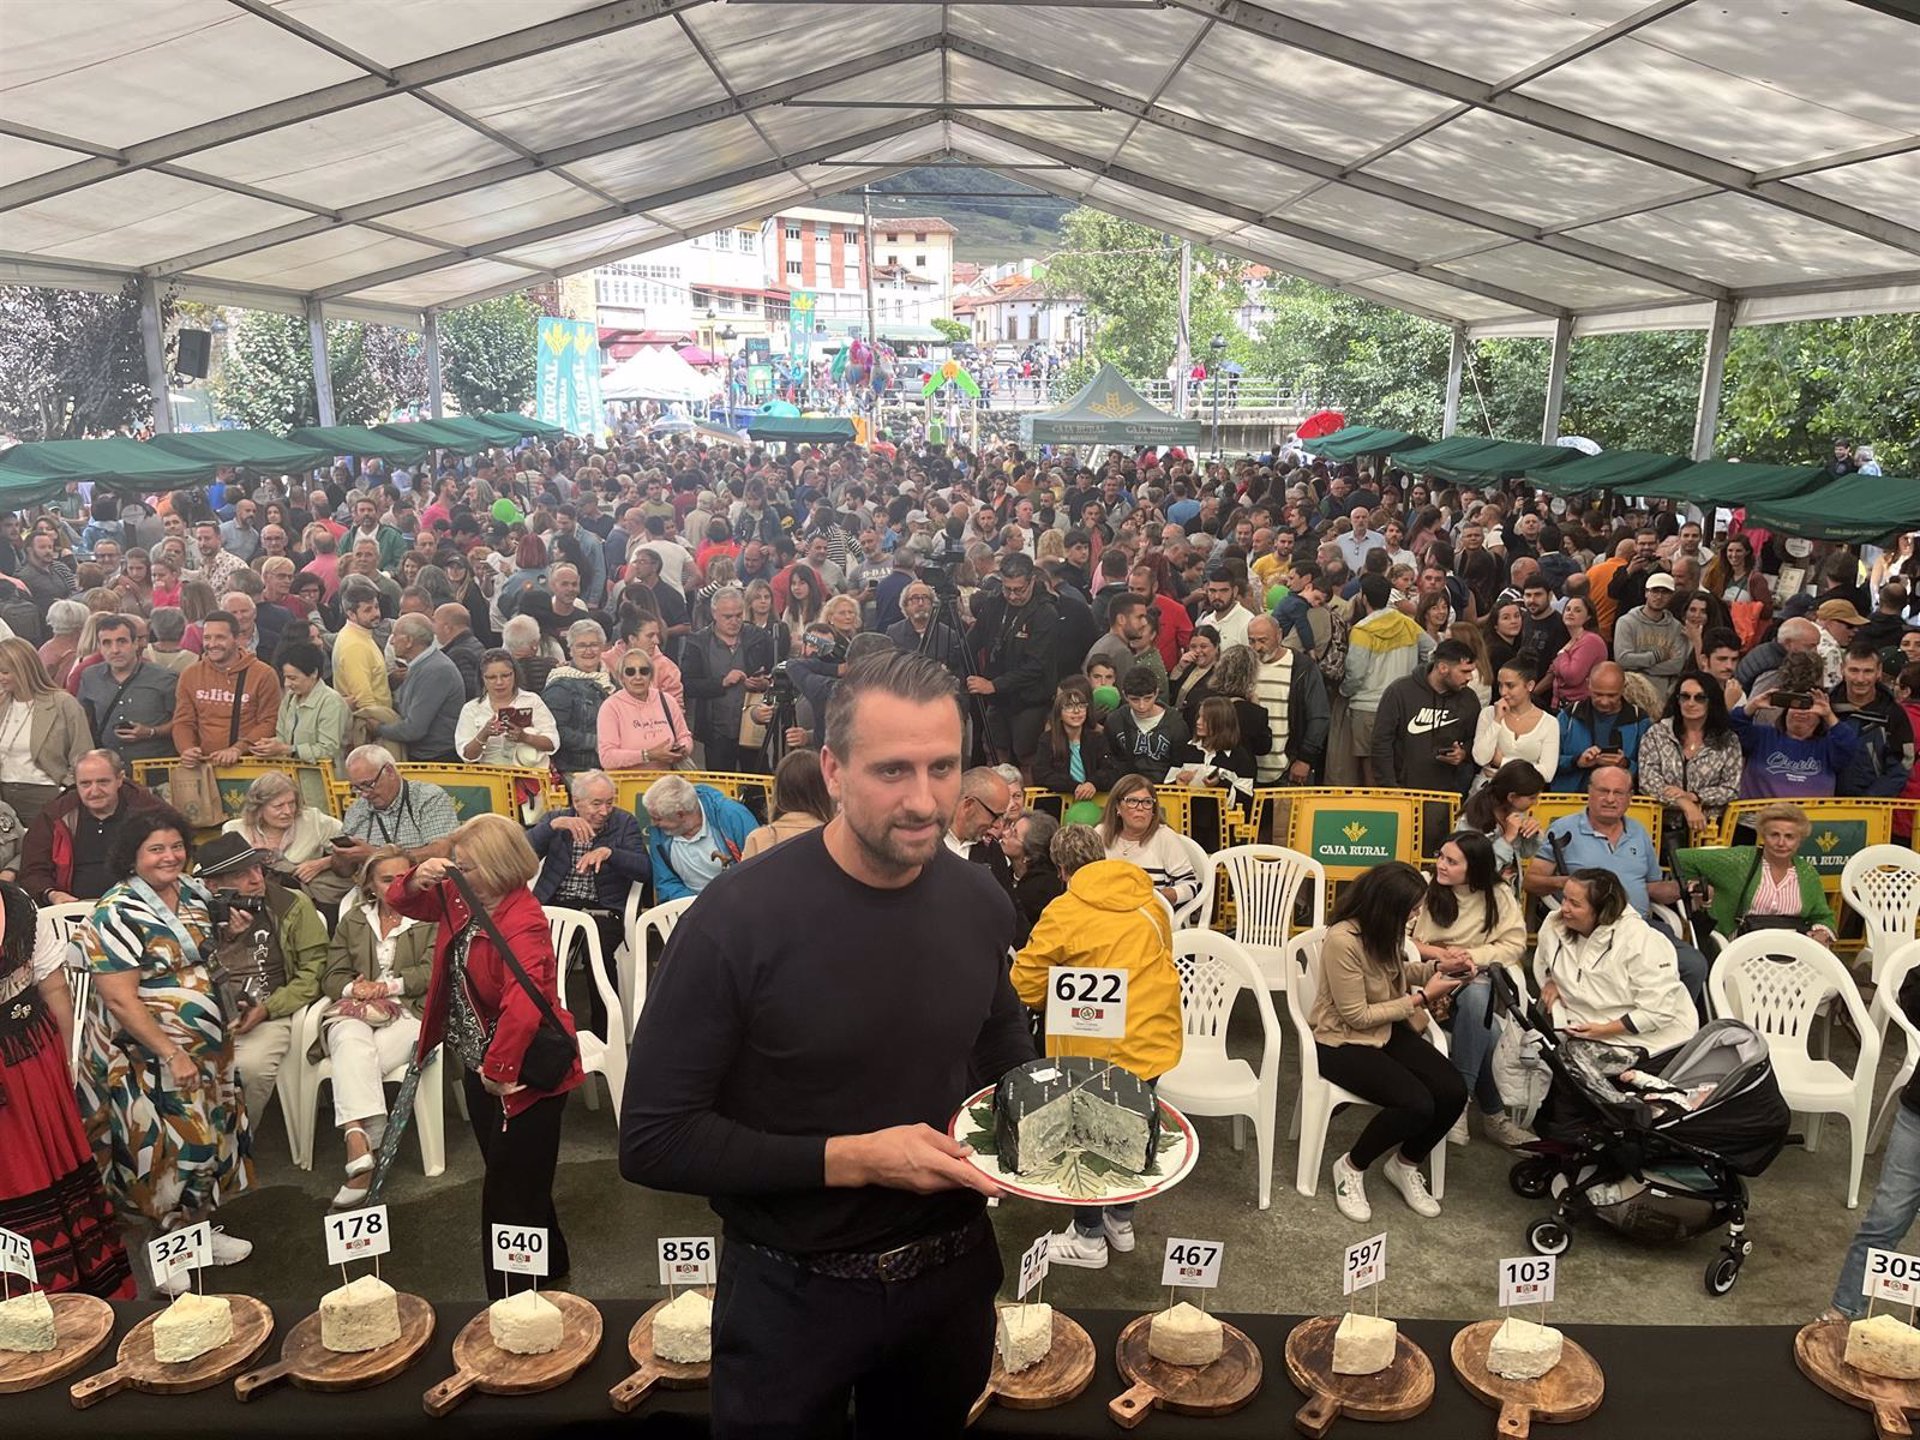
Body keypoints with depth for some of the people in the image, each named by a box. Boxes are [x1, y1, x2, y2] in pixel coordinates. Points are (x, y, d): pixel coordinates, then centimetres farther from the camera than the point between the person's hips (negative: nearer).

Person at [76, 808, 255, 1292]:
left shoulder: (195, 893, 4)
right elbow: (119, 999, -21)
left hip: (207, 1047, 7)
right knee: (168, 1148, -1)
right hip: (148, 1056, -7)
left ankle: (200, 1226, 31)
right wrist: (171, 1056, -22)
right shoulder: (117, 915, -18)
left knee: (210, 1137, 15)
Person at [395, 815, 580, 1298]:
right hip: (480, 1065, 10)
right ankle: (551, 1268, 42)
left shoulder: (523, 922, -27)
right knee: (507, 1181, 23)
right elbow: (403, 902, 13)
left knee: (512, 1194, 1)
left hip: (522, 1073, -10)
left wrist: (499, 1068, -30)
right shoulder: (462, 899, 1)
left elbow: (523, 1004, -37)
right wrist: (418, 880, -9)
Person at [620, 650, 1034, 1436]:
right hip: (794, 1294, -4)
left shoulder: (980, 905, -7)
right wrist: (852, 1159, -25)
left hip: (954, 1273, 5)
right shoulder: (736, 920, -23)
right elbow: (653, 1141, -20)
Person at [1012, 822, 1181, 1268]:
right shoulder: (1149, 903, 4)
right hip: (1157, 1039, 6)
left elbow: (1026, 984, -8)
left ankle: (1088, 1237, 23)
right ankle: (1121, 1220, 38)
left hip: (1102, 1050, -6)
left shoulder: (1064, 912, -13)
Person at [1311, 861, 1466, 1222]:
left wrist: (1435, 967, -1)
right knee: (1417, 1104, -26)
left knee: (1454, 1092, -11)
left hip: (1388, 1030, 8)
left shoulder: (1382, 930, -5)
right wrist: (1421, 998, -18)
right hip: (1344, 1042, -8)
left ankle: (1405, 1164, 15)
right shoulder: (1343, 940, -29)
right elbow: (1358, 1016, -22)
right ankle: (1351, 1167, 0)